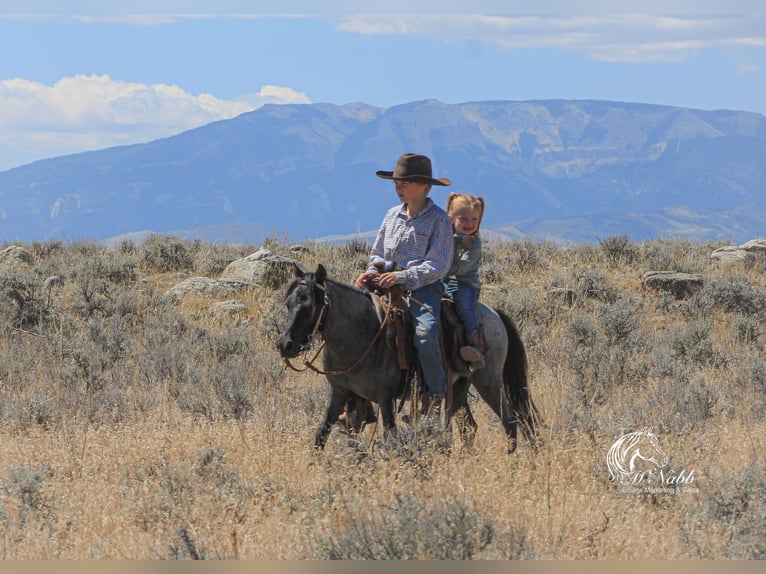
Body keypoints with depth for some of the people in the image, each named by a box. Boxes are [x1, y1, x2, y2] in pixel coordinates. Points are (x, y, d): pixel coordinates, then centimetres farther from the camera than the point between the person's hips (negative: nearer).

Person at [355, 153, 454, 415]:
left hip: (423, 288, -6)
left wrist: (403, 276, -20)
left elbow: (438, 266, -11)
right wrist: (374, 271, 0)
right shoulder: (393, 215, 14)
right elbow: (378, 253, 22)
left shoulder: (438, 220, -5)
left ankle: (435, 396, -17)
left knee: (425, 332, -33)